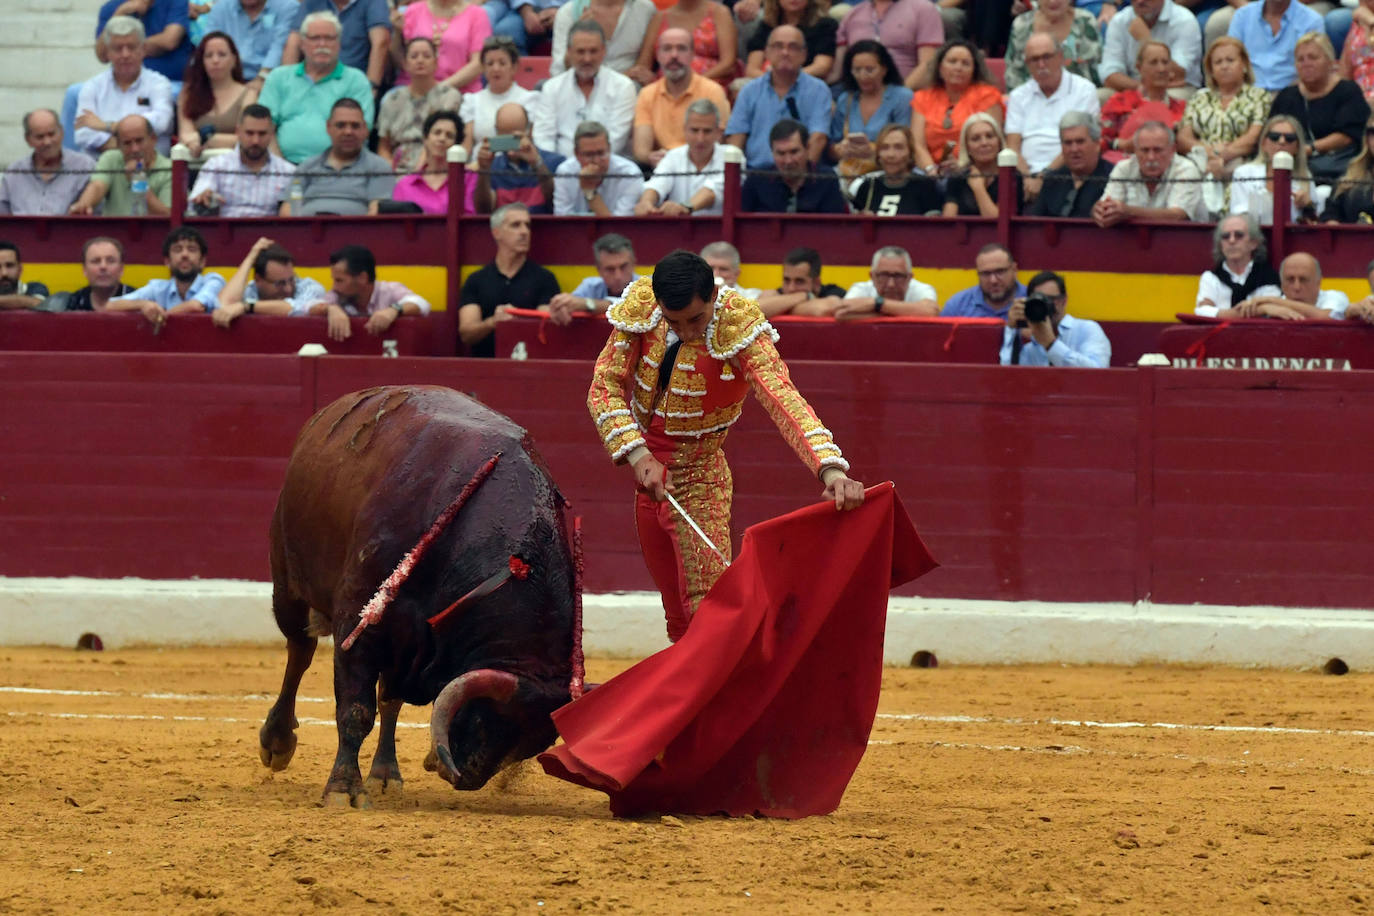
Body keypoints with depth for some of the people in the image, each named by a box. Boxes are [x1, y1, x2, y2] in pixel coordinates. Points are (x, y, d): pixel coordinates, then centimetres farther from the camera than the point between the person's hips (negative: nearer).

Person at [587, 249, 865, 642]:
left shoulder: (739, 328, -22)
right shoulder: (639, 312, -12)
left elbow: (783, 399, -33)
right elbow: (605, 387, -11)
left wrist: (830, 467, -48)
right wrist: (638, 454, -27)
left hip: (698, 478, -4)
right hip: (647, 472, 4)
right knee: (678, 618, 11)